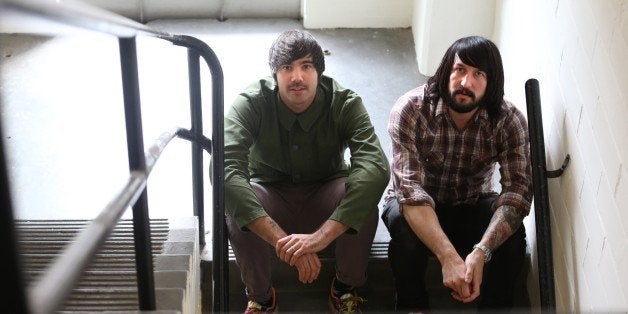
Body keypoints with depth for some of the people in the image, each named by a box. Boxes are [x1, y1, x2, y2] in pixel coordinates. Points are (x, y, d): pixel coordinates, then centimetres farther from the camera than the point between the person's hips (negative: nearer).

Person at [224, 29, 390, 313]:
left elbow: (376, 167, -37)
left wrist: (321, 235, -51)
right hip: (271, 194, 0)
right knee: (235, 206, -34)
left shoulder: (345, 103, -22)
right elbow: (224, 168, -38)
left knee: (364, 201, -33)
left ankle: (345, 287, -3)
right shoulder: (250, 103, -23)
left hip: (326, 196, 1)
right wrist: (281, 239, -50)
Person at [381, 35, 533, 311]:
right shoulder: (410, 109, -25)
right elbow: (410, 189, -34)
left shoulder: (509, 120, -18)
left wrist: (480, 253, -45)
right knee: (404, 225, -35)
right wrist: (449, 258, -47)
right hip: (415, 204, -1)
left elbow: (518, 190, -28)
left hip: (472, 206, 2)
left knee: (512, 235, -29)